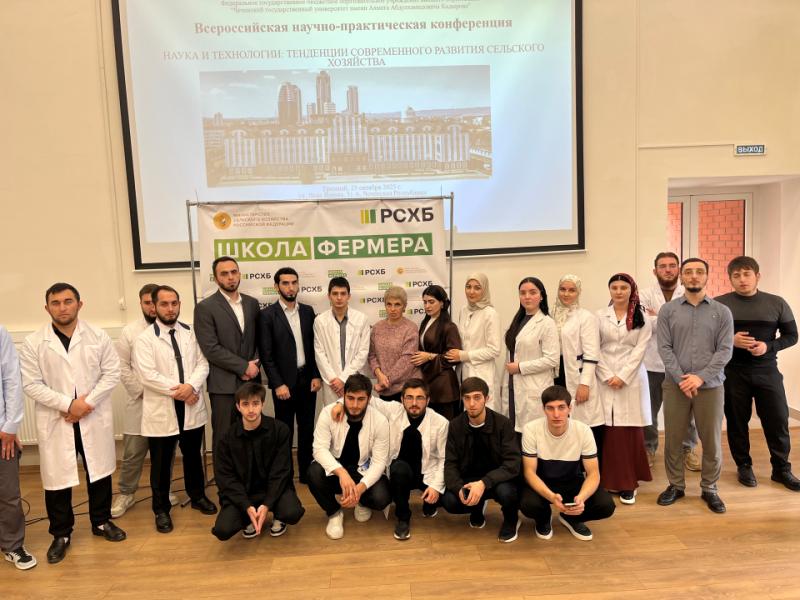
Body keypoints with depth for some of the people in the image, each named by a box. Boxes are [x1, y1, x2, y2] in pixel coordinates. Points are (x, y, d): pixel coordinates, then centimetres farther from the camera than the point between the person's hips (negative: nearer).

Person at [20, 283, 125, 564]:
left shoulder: (98, 336, -2)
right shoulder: (33, 343, -4)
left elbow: (112, 373, -3)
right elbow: (31, 384, -6)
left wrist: (88, 402, -14)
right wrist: (68, 404, -16)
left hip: (94, 418, 1)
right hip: (55, 421, -1)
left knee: (99, 472, 13)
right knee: (57, 478, 7)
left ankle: (101, 521, 32)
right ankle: (61, 534, 26)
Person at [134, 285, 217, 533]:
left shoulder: (191, 333, 5)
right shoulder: (144, 339, -7)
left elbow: (202, 364, -1)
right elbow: (147, 375, -15)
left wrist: (191, 386, -18)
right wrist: (177, 390, -17)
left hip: (192, 407, 4)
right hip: (161, 410, -3)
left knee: (193, 456, 18)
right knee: (161, 463, 8)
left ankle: (198, 496, 37)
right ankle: (161, 509, 24)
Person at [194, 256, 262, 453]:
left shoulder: (252, 303, 10)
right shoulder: (205, 307, -6)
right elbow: (211, 349, -13)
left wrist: (254, 365, -3)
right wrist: (244, 366, -12)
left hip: (251, 381, 4)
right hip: (224, 385, -4)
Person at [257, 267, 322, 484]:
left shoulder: (307, 311, 6)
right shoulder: (267, 315, -7)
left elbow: (314, 346, 9)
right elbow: (266, 354, -9)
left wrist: (317, 375, 1)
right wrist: (278, 384, -13)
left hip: (307, 379, 4)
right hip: (284, 381, -4)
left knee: (307, 428, 11)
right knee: (285, 430, 6)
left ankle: (306, 472, 23)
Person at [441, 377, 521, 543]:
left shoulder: (502, 424, -15)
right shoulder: (455, 426, -6)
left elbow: (512, 464, -21)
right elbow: (450, 464, -6)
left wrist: (484, 483, -35)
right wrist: (459, 488, -28)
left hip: (497, 479, -2)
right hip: (469, 479, 2)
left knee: (506, 492, -36)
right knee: (449, 501, -26)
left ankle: (511, 519, 4)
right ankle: (477, 508, 12)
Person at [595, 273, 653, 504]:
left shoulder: (641, 317, 4)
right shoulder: (600, 316, 6)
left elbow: (640, 349, -3)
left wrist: (622, 377, -12)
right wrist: (607, 376, -8)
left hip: (631, 379, 0)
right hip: (605, 379, 1)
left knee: (630, 431, 0)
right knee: (608, 431, 0)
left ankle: (628, 484, 10)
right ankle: (608, 481, 11)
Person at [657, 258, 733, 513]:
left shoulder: (722, 311, 3)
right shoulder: (668, 310, 2)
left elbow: (725, 350, -4)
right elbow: (664, 348, -3)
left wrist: (700, 377, -14)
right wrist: (681, 378, -13)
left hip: (710, 385, 0)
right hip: (675, 385, 0)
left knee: (712, 441, 8)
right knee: (673, 439, 7)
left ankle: (709, 488, 25)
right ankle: (675, 485, 24)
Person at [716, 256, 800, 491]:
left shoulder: (776, 303, 0)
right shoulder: (719, 304, -5)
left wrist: (769, 346, -13)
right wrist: (729, 341, -18)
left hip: (767, 370, 1)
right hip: (732, 372, -1)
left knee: (778, 420, 6)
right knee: (737, 421, 8)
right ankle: (744, 466, 26)